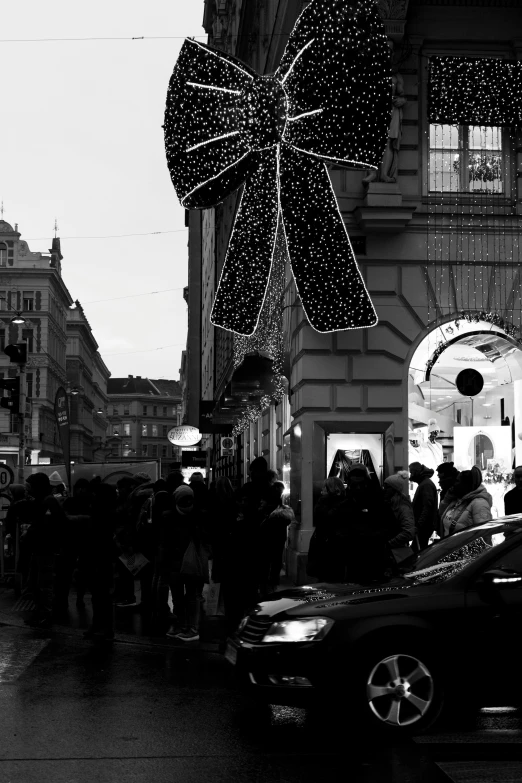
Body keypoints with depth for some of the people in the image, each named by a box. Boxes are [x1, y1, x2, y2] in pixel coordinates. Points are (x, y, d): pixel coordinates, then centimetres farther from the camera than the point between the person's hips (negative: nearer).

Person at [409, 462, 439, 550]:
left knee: (417, 549, -14)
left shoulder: (426, 484, -13)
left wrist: (419, 524, -26)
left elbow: (427, 506, -22)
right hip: (424, 525, 11)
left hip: (424, 526, -11)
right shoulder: (423, 483, 21)